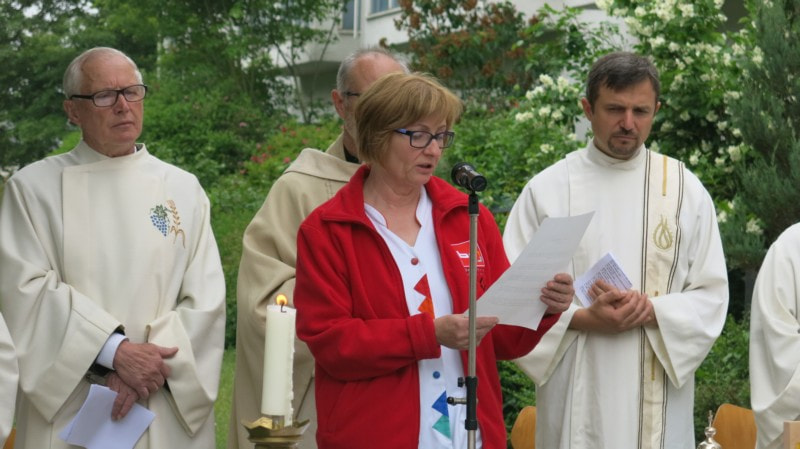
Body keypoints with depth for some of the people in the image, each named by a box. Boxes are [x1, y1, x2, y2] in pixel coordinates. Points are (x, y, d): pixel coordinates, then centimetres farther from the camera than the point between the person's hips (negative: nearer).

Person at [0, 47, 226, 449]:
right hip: (67, 411, -1)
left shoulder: (183, 189, 7)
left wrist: (147, 368, -14)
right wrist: (116, 352, -17)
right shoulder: (33, 187, 3)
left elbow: (205, 300, 0)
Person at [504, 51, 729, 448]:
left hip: (658, 392, 1)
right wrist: (582, 319, -16)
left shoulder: (684, 189, 5)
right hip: (576, 396, -1)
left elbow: (711, 297, 4)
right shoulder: (547, 189, 1)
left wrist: (651, 312, -14)